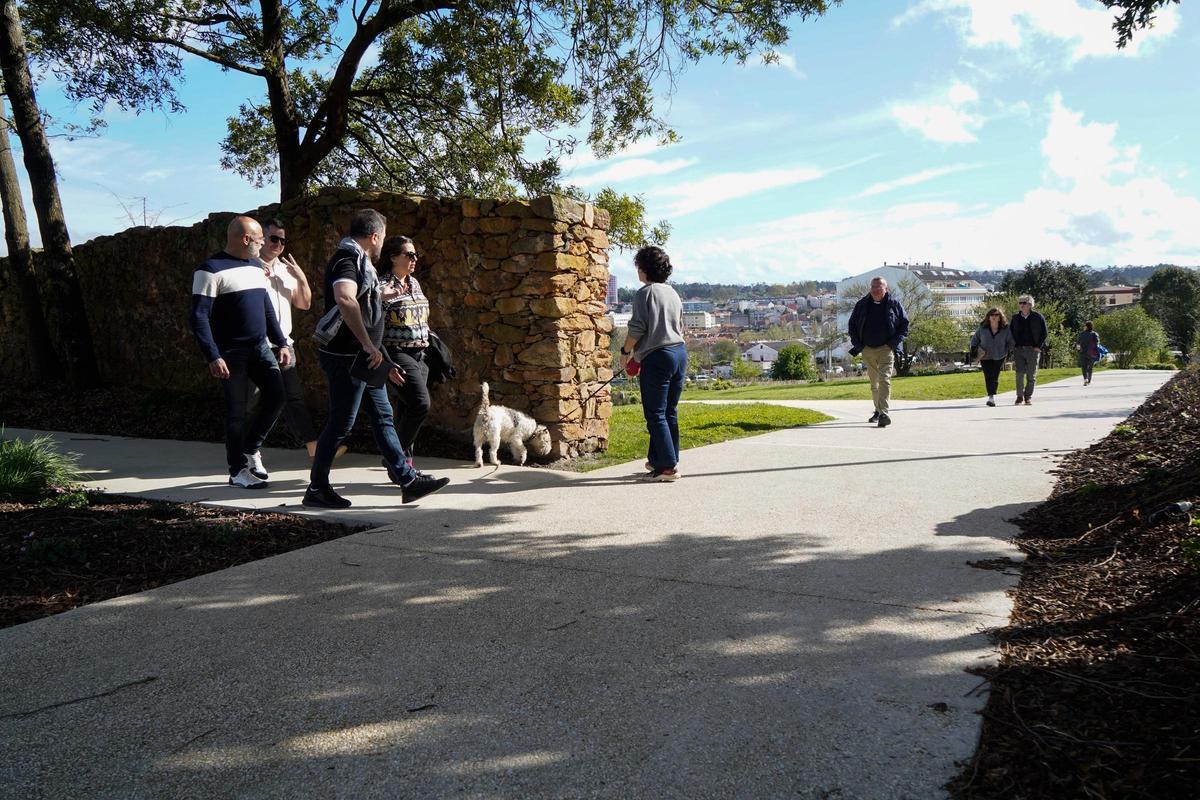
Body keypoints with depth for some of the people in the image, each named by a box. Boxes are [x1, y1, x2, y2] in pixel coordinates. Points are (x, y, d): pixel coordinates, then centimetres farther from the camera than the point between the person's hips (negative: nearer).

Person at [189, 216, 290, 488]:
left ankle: (250, 448, 21)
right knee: (237, 411, -1)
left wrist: (282, 343, 14)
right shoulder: (211, 270, -10)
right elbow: (199, 317, -15)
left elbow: (267, 308, 20)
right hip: (231, 353, -7)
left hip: (260, 348, 7)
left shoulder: (255, 266, 14)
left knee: (276, 396, -1)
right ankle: (238, 471, 12)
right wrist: (213, 357, -22)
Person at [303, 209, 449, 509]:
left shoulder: (360, 262, 19)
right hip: (346, 358, -10)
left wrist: (384, 362, 25)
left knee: (383, 418, 10)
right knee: (340, 424, -2)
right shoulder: (347, 260, -13)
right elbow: (345, 299, -36)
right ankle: (317, 489, 10)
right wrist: (369, 345, -33)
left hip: (364, 360, 10)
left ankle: (408, 480, 15)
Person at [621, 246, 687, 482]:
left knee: (655, 414, -4)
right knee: (670, 412, 12)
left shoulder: (644, 293, -8)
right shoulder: (673, 293, 16)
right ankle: (658, 458, 20)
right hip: (680, 353, 8)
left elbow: (637, 328, -13)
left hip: (657, 356, -8)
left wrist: (626, 351, 3)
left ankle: (667, 466, -7)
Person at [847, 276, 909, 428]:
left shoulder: (894, 305, 1)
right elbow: (852, 324, 14)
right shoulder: (862, 305, 6)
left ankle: (884, 413, -23)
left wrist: (895, 342, -7)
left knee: (884, 380, -16)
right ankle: (878, 411, 27)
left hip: (886, 349, -4)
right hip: (867, 350, 4)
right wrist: (857, 344, 2)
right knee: (874, 382, 14)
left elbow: (904, 324, 5)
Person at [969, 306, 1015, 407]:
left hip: (999, 357, 1)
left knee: (995, 377, 5)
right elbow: (975, 338, 8)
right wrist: (973, 348, -5)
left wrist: (1009, 351, -3)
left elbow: (1011, 342, 5)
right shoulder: (982, 328, -4)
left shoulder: (1006, 329, -5)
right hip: (985, 357, -1)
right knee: (988, 376, -13)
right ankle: (991, 397, -19)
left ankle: (993, 395, 21)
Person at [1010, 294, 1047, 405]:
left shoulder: (1038, 317, 1)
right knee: (1019, 374, -5)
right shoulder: (1015, 318, 9)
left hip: (1033, 349, -2)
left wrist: (1039, 347, -7)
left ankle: (1028, 397, 12)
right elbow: (1011, 333, 14)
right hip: (1019, 349, 2)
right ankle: (1019, 396, 3)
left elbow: (1044, 333, 2)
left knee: (1031, 375, 2)